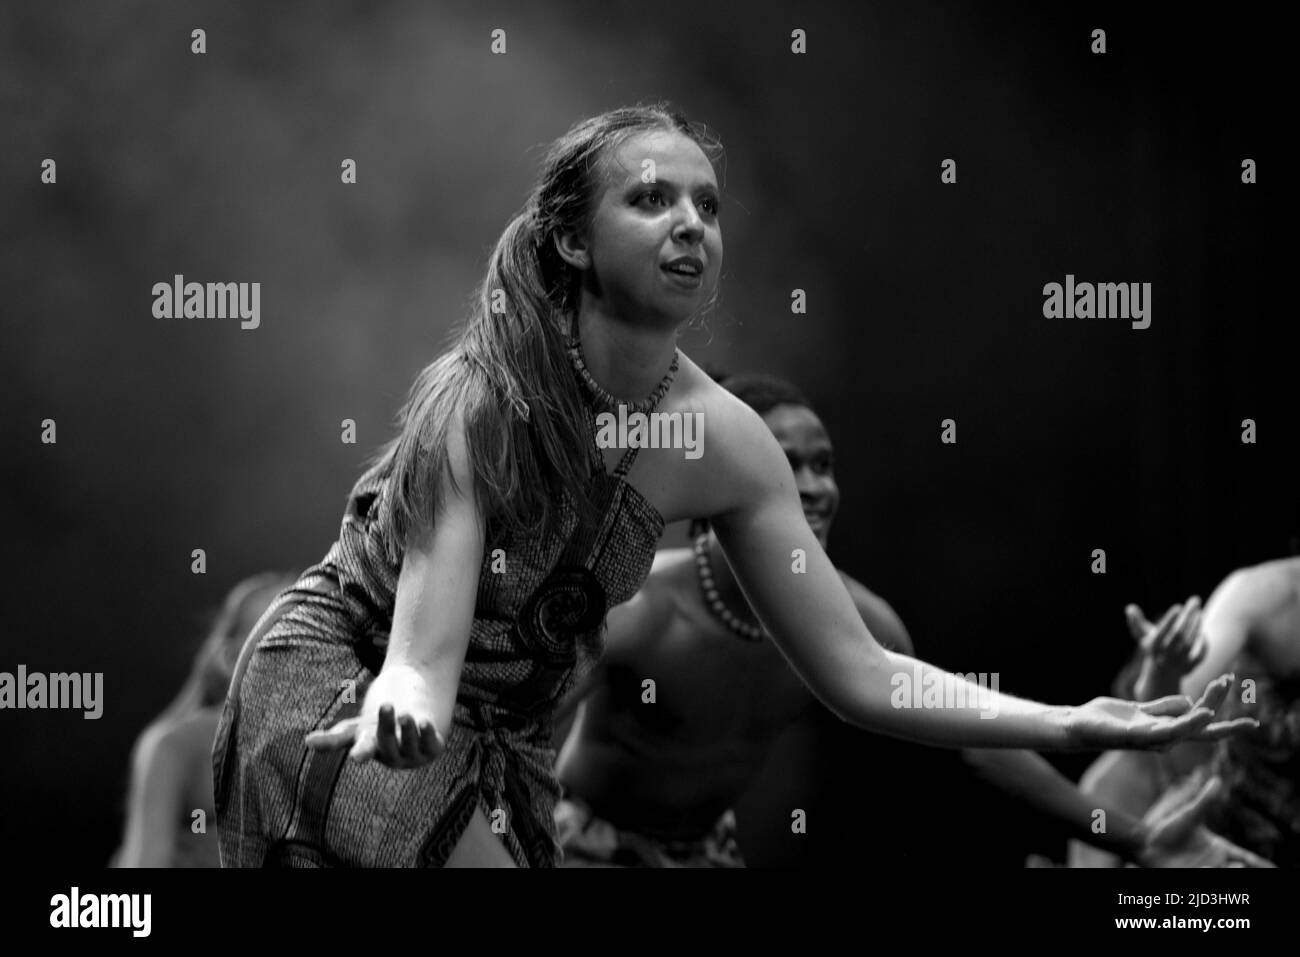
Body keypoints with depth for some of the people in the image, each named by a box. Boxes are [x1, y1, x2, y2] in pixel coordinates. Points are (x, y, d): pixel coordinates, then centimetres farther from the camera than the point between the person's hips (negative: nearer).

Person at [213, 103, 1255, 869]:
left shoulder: (724, 441, -11)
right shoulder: (481, 394, -25)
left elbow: (858, 672, -7)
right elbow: (424, 647, -32)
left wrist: (1073, 723, -17)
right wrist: (401, 706, -58)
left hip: (503, 740, 6)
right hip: (337, 684, -6)